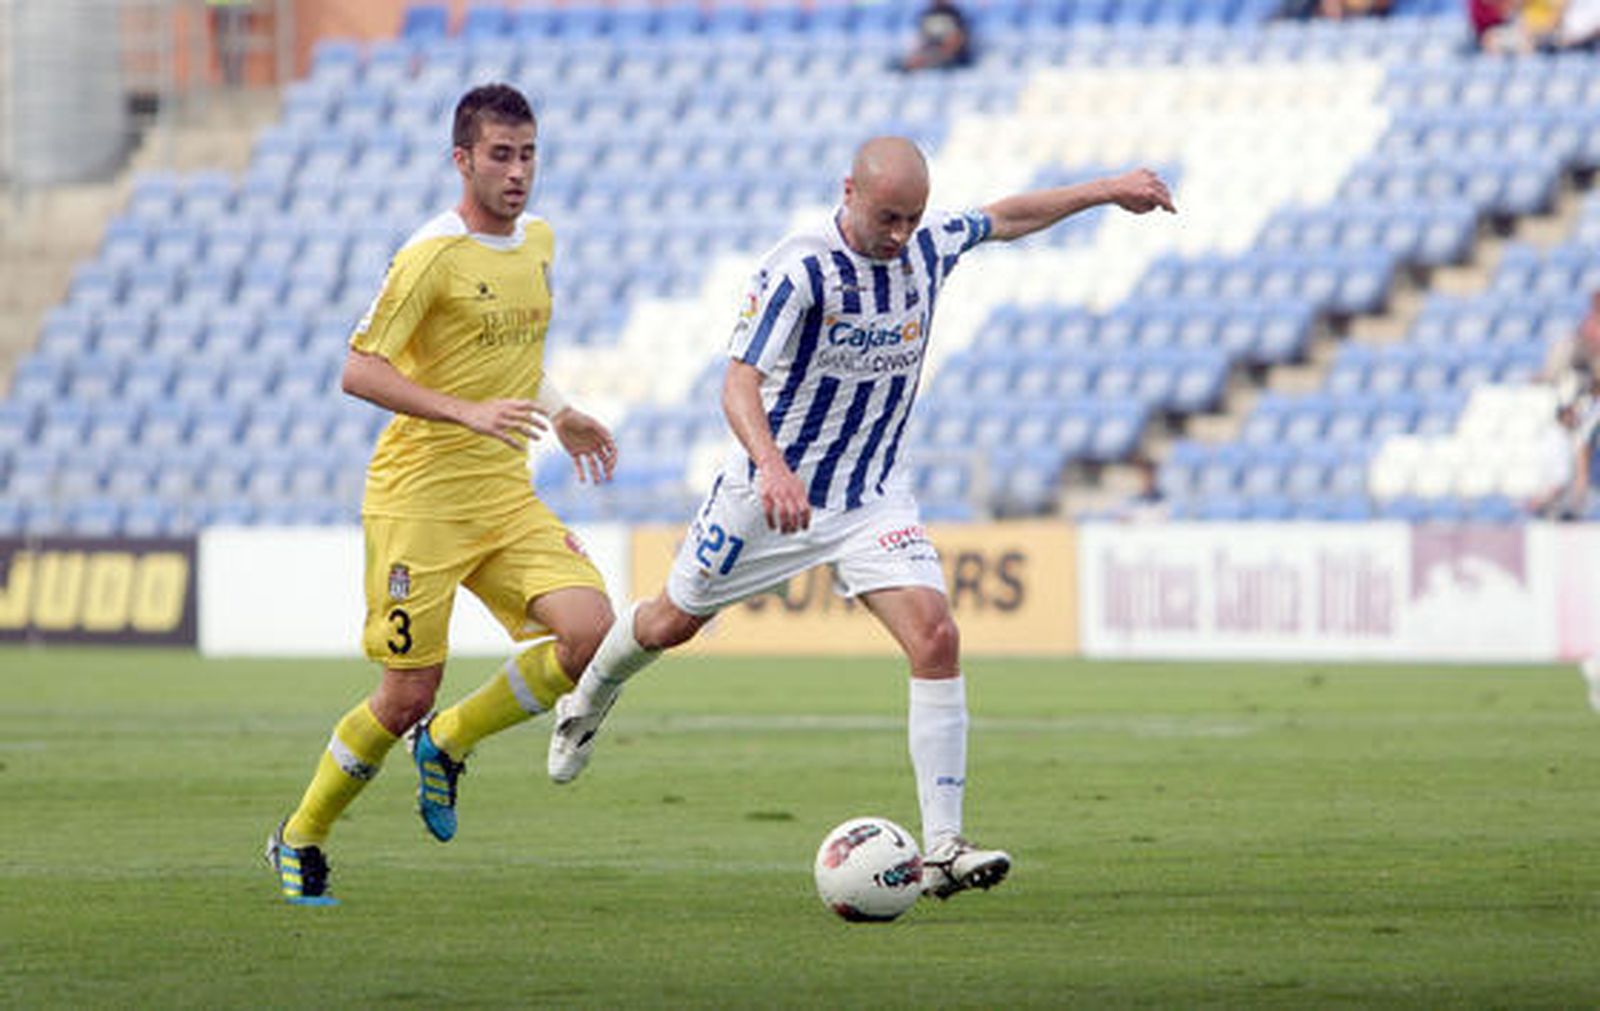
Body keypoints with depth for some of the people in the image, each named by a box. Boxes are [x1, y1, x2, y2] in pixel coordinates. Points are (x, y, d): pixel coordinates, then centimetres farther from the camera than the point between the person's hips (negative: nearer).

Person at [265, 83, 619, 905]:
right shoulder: (432, 256, -13)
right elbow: (359, 372, -17)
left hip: (505, 494, 6)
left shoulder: (539, 243, 11)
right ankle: (300, 840, 19)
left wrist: (559, 415, 20)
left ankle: (449, 743, 9)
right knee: (406, 697, -5)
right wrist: (469, 414, -26)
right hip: (418, 495, -6)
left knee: (591, 630, -15)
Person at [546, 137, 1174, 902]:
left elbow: (1006, 218, 15)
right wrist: (772, 466, -51)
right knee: (671, 623, 17)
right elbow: (740, 382, -33)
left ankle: (942, 847, -18)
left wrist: (1107, 191, 17)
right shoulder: (799, 270, -25)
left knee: (935, 637, -18)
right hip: (771, 490, -3)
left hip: (872, 498, 3)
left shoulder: (928, 247, -7)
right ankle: (590, 697, 53)